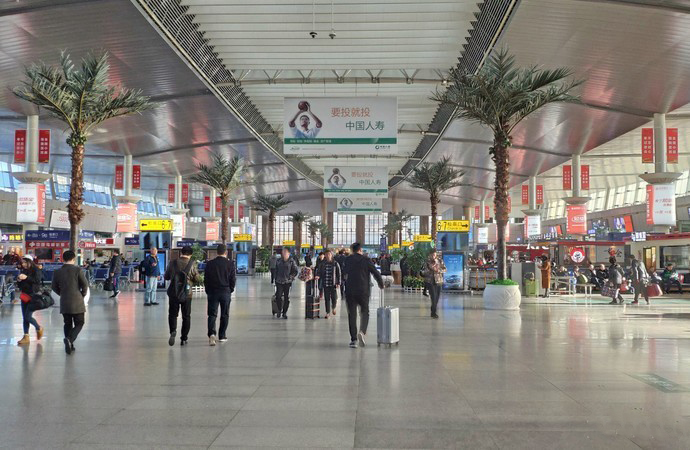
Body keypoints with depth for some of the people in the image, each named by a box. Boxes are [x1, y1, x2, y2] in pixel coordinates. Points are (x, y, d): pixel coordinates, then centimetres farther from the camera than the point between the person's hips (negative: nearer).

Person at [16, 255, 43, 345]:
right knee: (24, 317, 6)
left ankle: (39, 328, 16)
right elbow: (19, 285, 15)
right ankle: (26, 337, 13)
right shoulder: (22, 270, 10)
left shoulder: (36, 270, -7)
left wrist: (27, 277, -31)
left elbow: (38, 280, -23)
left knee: (28, 316, -10)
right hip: (24, 296, 6)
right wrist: (18, 280, -6)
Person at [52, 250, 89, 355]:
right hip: (77, 301, -4)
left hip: (64, 302, 4)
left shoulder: (57, 272, 3)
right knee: (79, 323, 4)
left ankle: (69, 346, 14)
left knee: (67, 324, 14)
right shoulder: (77, 270, -9)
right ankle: (69, 339, -19)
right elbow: (85, 284, -9)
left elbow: (54, 287, 8)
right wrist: (83, 294, 8)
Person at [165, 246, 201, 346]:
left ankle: (173, 331, -15)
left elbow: (166, 277, 6)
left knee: (172, 314, 11)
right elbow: (196, 279, -3)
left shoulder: (173, 263, -2)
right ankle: (184, 338, 10)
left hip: (173, 293, 1)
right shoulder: (192, 264, -6)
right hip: (187, 294, 0)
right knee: (186, 316, 11)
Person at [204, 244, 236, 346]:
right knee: (225, 315, 11)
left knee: (212, 314, 1)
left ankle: (212, 333, -20)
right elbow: (233, 280, -1)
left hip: (212, 292, 1)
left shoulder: (209, 264, 0)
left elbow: (206, 279, 3)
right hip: (226, 292, -1)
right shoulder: (230, 264, -3)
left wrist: (208, 291, 13)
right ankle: (222, 336, 15)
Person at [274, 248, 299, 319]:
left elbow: (297, 270, 3)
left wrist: (291, 277, -4)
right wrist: (276, 279, 11)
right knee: (278, 297, -6)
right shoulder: (279, 261, 9)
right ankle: (279, 311, 14)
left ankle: (284, 313, 12)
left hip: (287, 282, -2)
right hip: (279, 282, 2)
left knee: (287, 298, 3)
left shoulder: (291, 261, 0)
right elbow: (276, 271, 15)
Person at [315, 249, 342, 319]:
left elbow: (339, 274, 2)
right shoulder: (322, 264, 4)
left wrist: (338, 283, -4)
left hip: (333, 284, -1)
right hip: (325, 284, 1)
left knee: (334, 298, -1)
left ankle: (333, 307, 31)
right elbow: (319, 271, 7)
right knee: (327, 298, 2)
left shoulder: (335, 263, 0)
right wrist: (318, 276, -17)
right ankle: (328, 313, 12)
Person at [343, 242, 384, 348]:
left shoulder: (348, 259, 5)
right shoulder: (366, 260, -2)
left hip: (350, 291, 2)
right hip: (363, 291, -2)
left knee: (352, 315, 7)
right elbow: (376, 273, -1)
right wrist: (381, 285, 15)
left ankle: (353, 339, 5)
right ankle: (362, 332, -13)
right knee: (365, 312, 12)